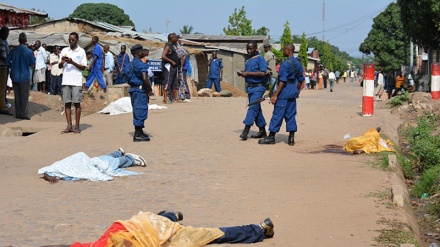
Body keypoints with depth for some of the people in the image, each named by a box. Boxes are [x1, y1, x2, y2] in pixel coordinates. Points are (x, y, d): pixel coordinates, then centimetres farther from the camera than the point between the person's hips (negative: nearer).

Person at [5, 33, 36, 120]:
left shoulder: (14, 50, -1)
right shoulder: (28, 51, -11)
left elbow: (7, 62, -1)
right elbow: (32, 63, -4)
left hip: (15, 76, 4)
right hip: (25, 76, -3)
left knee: (17, 96, 11)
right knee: (24, 96, 3)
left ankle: (18, 113, 13)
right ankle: (23, 114, 0)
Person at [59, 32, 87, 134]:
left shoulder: (81, 51, 2)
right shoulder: (64, 51, 11)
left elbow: (83, 67, -2)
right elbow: (59, 66, 12)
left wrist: (72, 62, -14)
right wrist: (62, 62, -10)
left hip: (76, 82, -3)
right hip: (65, 81, 3)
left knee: (77, 103, -1)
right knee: (67, 103, 2)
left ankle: (77, 127, 4)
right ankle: (69, 126, 6)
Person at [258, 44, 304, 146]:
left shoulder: (285, 64, -15)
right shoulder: (298, 64, 9)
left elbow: (283, 81, -19)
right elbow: (301, 80, 14)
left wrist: (275, 95, -17)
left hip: (284, 93, -7)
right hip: (293, 93, 7)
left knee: (277, 114, -1)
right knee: (291, 115, 10)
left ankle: (271, 137, 4)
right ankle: (291, 138, 8)